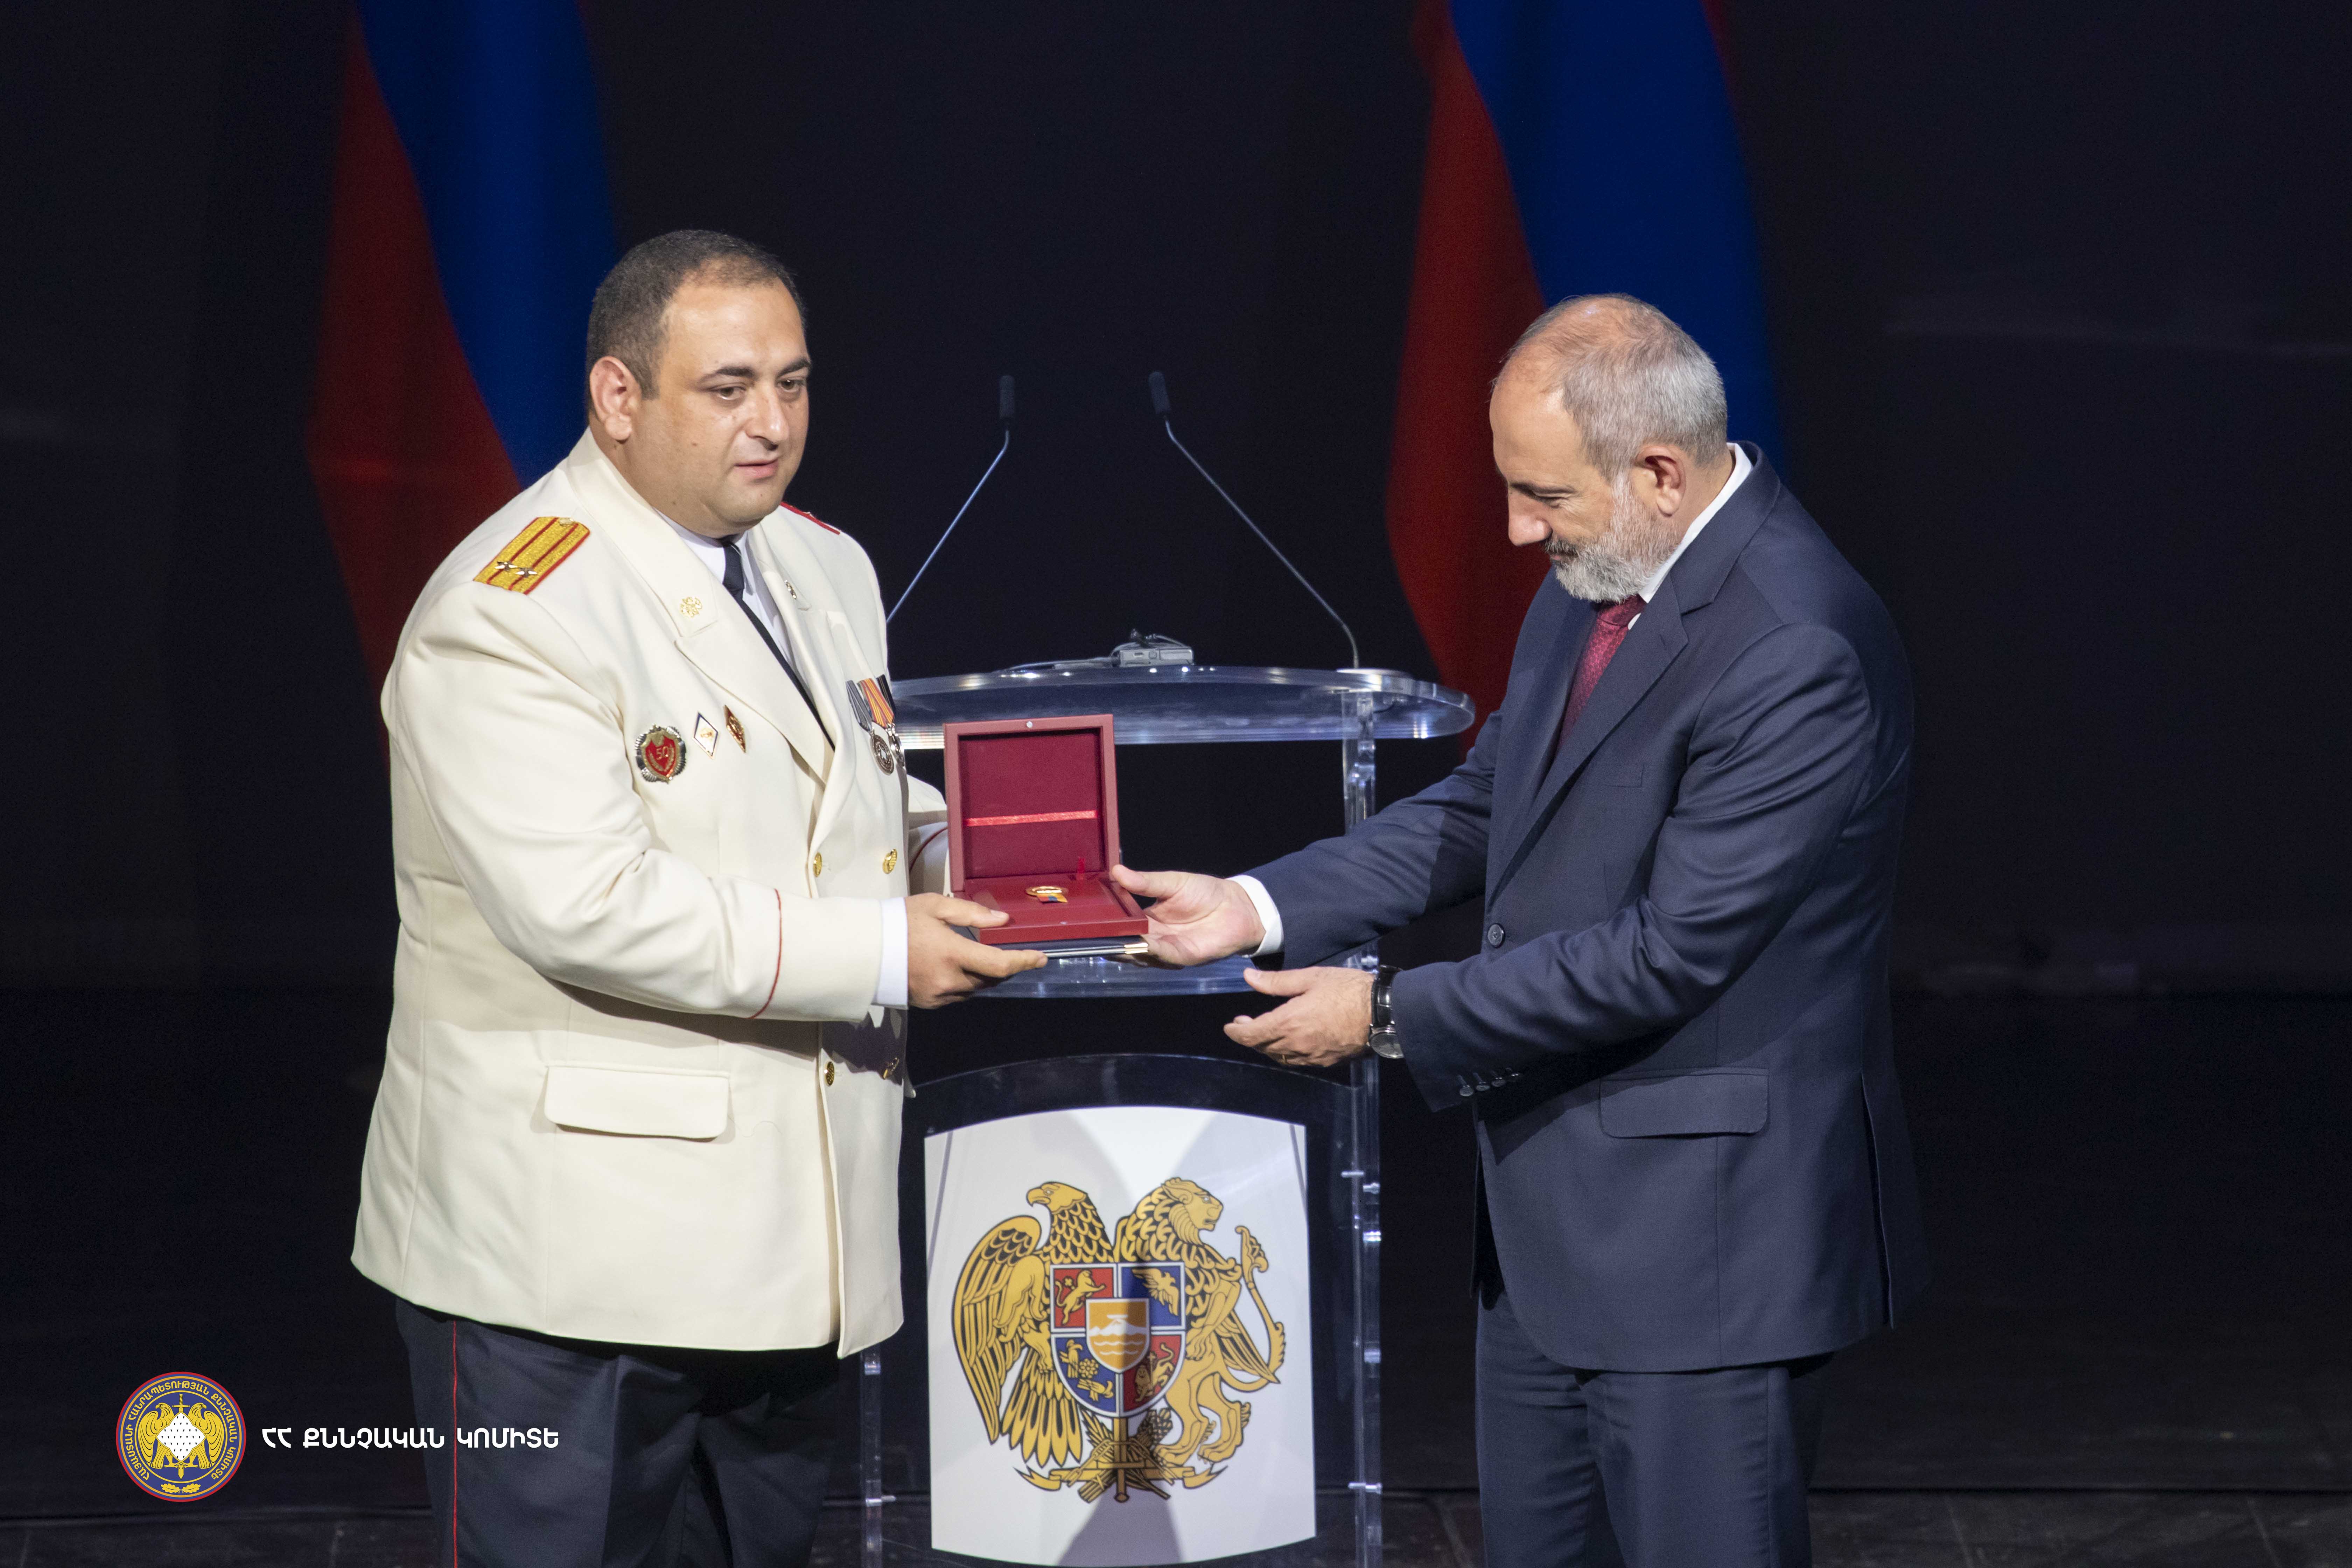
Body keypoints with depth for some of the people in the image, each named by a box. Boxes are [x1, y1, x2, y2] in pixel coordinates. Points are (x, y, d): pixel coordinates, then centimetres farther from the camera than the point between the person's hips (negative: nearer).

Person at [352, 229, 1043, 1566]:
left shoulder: (826, 572, 13)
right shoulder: (512, 615, -15)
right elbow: (587, 903, -25)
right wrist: (875, 953, -22)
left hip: (782, 1244, 8)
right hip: (576, 1244, -8)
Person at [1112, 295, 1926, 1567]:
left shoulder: (1798, 653, -25)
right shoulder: (1591, 583, 6)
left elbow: (1668, 954, -24)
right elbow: (1484, 806, 16)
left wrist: (1391, 1018, -17)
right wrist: (1260, 908, 3)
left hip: (1702, 1227, -10)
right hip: (1551, 1209, 10)